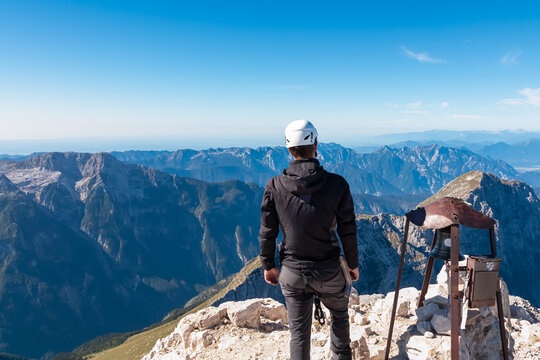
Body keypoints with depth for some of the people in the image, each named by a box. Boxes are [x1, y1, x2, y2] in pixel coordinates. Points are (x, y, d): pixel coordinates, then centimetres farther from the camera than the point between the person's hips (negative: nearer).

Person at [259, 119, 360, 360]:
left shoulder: (274, 186, -12)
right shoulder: (337, 184, -15)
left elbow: (267, 232, -4)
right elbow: (347, 231, -7)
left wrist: (268, 265, 11)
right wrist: (353, 263, 9)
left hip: (292, 273, 1)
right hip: (329, 271, 0)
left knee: (299, 331, 15)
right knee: (339, 313, 29)